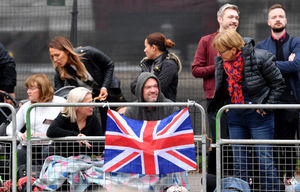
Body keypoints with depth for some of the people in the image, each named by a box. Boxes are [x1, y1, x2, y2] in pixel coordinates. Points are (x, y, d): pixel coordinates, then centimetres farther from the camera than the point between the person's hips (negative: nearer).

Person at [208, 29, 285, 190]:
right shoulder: (221, 61, 0)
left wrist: (267, 106, -9)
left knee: (264, 161, -4)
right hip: (234, 116, 5)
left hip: (258, 115, -5)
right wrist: (225, 106, 10)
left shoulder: (260, 58, -16)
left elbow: (278, 84, -5)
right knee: (239, 163, 6)